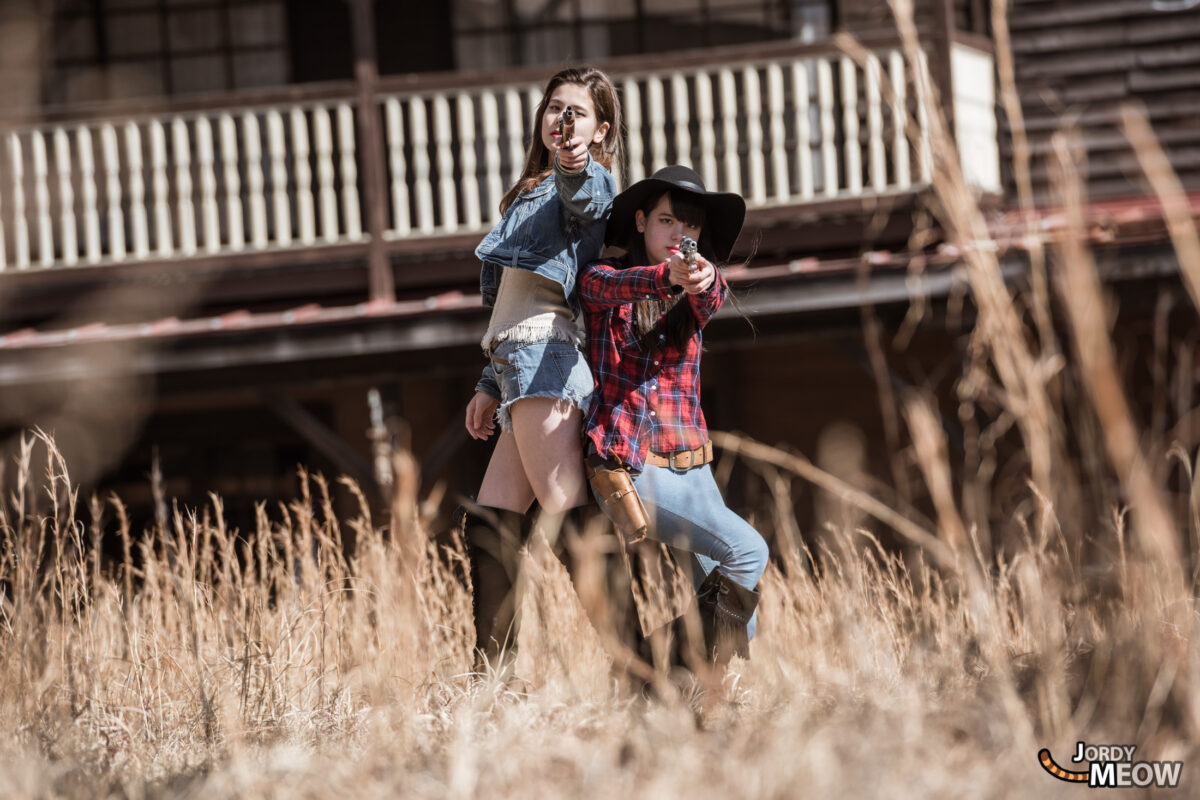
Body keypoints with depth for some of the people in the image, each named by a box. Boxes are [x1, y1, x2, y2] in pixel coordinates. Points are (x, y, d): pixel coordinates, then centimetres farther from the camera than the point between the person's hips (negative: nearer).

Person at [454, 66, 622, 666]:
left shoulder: (589, 185, 1)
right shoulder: (535, 193, 29)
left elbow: (586, 199, -27)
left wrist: (578, 166, -49)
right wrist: (490, 386, 30)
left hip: (545, 352, -10)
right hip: (518, 367, 10)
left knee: (565, 510, -18)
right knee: (490, 520, 7)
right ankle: (492, 669, 7)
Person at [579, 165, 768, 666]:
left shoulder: (695, 296, 12)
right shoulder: (601, 280, 2)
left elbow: (711, 300, -12)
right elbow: (614, 285, -22)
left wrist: (704, 280, -38)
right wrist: (666, 277, -45)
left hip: (689, 465, 6)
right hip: (628, 465, -6)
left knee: (726, 593, 1)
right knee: (746, 549, -19)